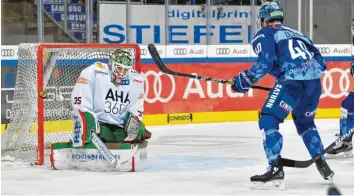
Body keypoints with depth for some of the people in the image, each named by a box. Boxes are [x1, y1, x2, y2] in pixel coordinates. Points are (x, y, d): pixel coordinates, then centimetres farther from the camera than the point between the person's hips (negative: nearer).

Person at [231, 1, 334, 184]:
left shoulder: (264, 34, 11)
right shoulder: (295, 33, 31)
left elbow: (266, 61, -6)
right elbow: (318, 59, 25)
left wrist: (247, 79, -1)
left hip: (292, 80, -7)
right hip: (314, 81, 7)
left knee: (268, 121, -2)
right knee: (305, 123, 28)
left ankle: (276, 168, -15)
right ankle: (323, 165, 25)